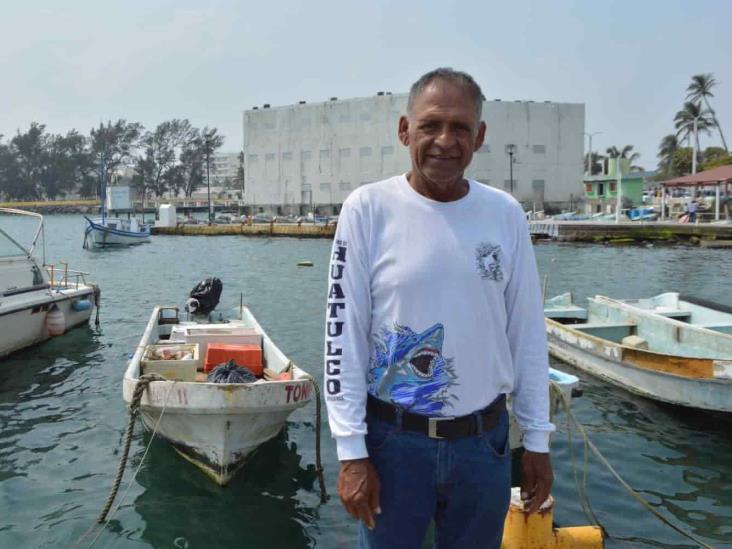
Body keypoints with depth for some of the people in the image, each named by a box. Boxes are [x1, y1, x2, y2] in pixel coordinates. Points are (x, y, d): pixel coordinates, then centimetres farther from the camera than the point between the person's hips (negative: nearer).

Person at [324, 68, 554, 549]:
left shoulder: (506, 214, -1)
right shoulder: (369, 209, -10)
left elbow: (527, 335, 4)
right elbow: (343, 336, -9)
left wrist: (537, 440, 6)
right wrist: (351, 451, -8)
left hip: (484, 440, 3)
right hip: (392, 438, -2)